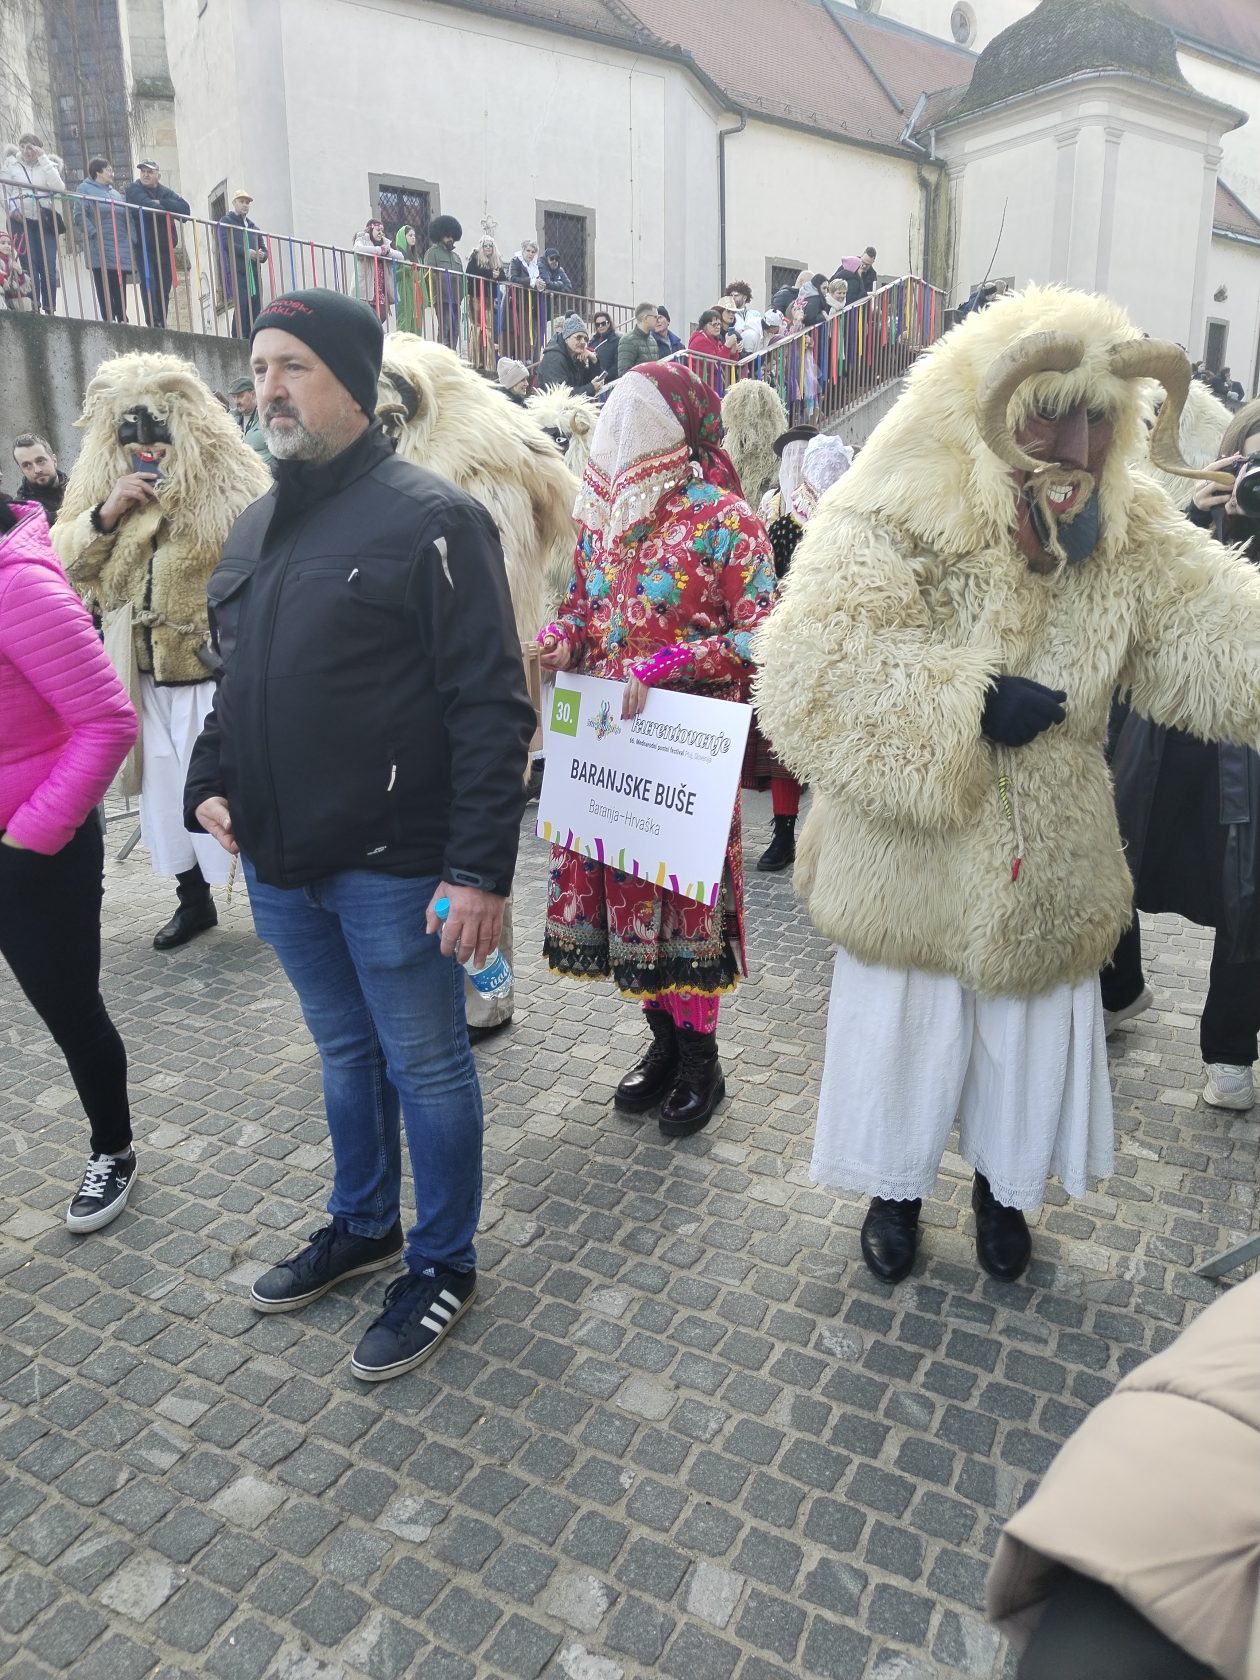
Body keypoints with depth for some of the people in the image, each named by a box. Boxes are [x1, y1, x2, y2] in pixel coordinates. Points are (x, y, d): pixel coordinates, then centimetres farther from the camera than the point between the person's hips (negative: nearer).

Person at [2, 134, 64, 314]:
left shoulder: (47, 165, 11)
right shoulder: (10, 163, 9)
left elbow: (59, 188, -9)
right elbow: (4, 191, 4)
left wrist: (43, 159, -9)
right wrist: (13, 210, -13)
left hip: (44, 221, 1)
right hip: (21, 220, -1)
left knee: (48, 267, -6)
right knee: (29, 266, -7)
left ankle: (50, 310, -1)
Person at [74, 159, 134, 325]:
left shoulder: (115, 193, 23)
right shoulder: (85, 189, 2)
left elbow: (127, 218, 21)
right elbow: (79, 215, -8)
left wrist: (131, 240, 6)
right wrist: (95, 234, -17)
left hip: (120, 251, 6)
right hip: (100, 253, -6)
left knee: (120, 293, 5)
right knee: (106, 292, -6)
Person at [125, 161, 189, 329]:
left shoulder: (165, 192, 15)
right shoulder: (135, 190, 2)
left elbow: (185, 208, -3)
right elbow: (148, 207, -19)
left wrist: (161, 203, -12)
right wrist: (169, 209, -6)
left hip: (165, 249, 5)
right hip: (145, 249, -5)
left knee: (164, 290, 4)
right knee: (149, 286, -17)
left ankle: (162, 325, 8)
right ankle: (153, 325, -21)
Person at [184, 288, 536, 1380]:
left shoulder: (429, 518, -13)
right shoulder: (254, 529, 12)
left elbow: (491, 707, -18)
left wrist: (481, 868, -22)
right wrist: (210, 786, 8)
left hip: (391, 868, -7)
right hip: (278, 862, 8)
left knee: (425, 1065, 9)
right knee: (346, 1051, 22)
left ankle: (444, 1265, 29)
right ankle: (363, 1225, 44)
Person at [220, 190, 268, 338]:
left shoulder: (253, 226, 26)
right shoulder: (226, 221, 9)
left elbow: (263, 249, 20)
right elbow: (225, 243, -7)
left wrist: (262, 255, -4)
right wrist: (246, 252, -12)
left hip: (254, 274, 5)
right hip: (236, 272, -5)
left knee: (256, 309, -3)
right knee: (241, 306, -18)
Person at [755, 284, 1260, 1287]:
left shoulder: (1132, 541, -4)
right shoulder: (893, 524, -19)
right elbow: (817, 667, -30)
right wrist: (966, 701, -32)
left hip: (1049, 873, 4)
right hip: (912, 865, -3)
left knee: (1036, 1043, 20)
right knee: (904, 1036, 16)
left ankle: (1005, 1185, 50)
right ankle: (897, 1188, 45)